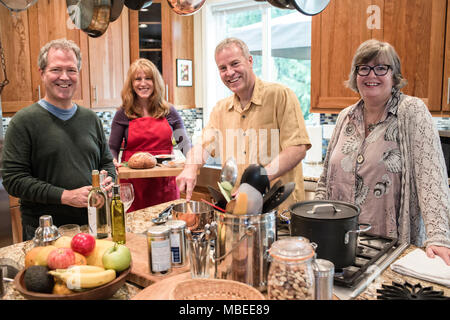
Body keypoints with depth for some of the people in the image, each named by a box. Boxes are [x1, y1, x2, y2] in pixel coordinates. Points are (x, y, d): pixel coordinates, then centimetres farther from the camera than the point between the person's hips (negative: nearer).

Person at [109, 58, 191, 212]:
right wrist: (113, 162, -16)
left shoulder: (168, 111, 6)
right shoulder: (123, 114, 3)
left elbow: (184, 143, 8)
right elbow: (113, 148, 5)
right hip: (134, 185, -1)